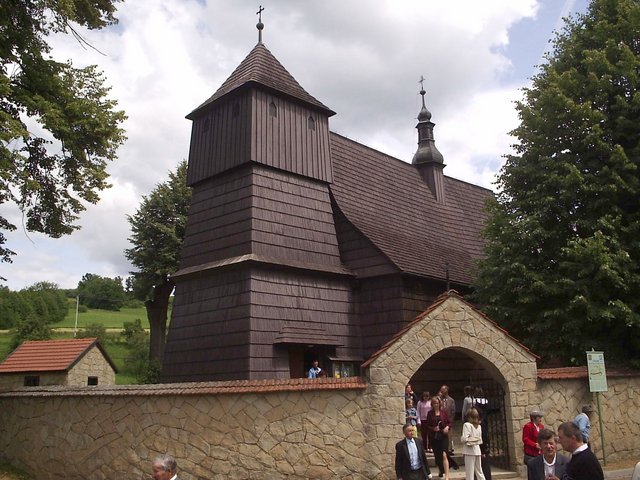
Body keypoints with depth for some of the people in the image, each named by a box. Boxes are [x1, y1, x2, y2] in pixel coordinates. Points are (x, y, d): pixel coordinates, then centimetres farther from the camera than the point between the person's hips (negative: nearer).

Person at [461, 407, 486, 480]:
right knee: (479, 471, 14)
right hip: (477, 449, 6)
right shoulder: (479, 426, 9)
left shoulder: (467, 425, -12)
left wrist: (461, 438, 0)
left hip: (469, 450, -6)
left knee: (469, 472, 0)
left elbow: (464, 439, -19)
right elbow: (480, 440, 13)